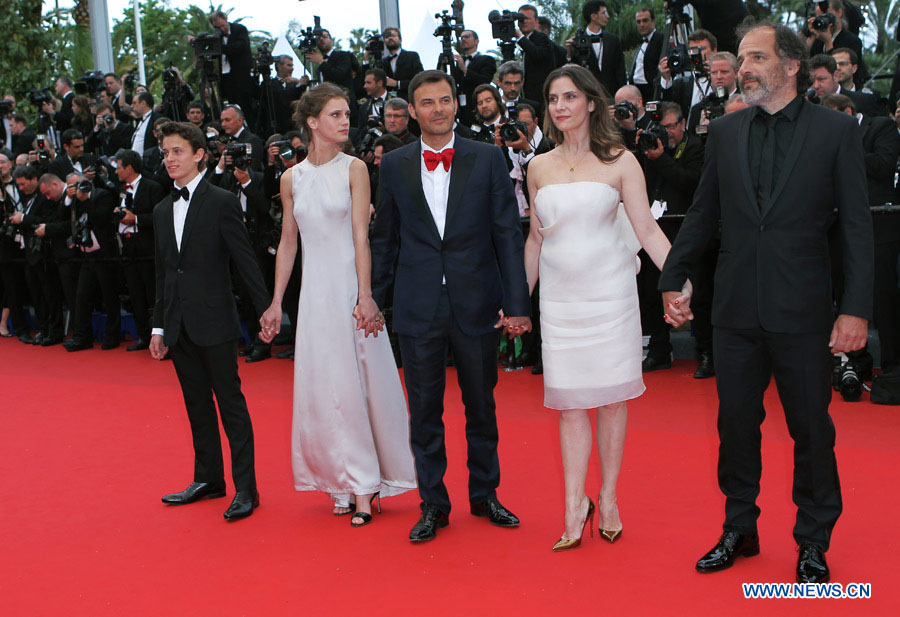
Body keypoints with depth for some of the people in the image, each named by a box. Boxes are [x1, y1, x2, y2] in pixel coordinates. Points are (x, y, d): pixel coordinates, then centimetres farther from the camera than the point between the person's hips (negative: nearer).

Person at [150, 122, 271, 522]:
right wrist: (159, 326, 14)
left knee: (231, 404, -2)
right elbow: (162, 273, 17)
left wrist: (268, 312, -11)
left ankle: (246, 488, 4)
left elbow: (245, 261, -8)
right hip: (179, 326, 6)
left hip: (214, 322, -6)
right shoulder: (162, 210, 14)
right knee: (197, 404, 14)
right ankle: (208, 479, 25)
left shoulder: (222, 202, -6)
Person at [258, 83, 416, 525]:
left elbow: (361, 237, -9)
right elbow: (288, 243, 13)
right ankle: (347, 481, 16)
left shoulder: (354, 169, -2)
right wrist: (276, 303, 11)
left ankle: (364, 487, 9)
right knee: (322, 386, 4)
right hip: (315, 291, 4)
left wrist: (365, 297, -17)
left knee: (359, 382, 0)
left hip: (351, 286, -3)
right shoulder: (292, 178, 9)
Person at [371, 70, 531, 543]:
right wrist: (373, 298, 7)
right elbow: (384, 239, 10)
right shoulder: (393, 166, 5)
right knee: (424, 410, 7)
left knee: (481, 406, 12)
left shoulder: (488, 159, 1)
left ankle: (485, 495, 30)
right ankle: (433, 504, 21)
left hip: (475, 305, 0)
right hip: (418, 308, 1)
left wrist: (516, 303, -6)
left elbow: (508, 234, -1)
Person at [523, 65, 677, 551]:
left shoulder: (619, 162, -1)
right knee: (569, 400, 2)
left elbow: (647, 229, -5)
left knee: (612, 395, 2)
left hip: (609, 291, -2)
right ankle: (574, 507, 6)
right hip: (560, 296, 3)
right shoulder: (539, 168, 9)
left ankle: (608, 498, 15)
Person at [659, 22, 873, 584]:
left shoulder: (837, 130, -1)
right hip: (736, 310, 3)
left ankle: (813, 543, 25)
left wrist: (857, 308, -12)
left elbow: (857, 224, -5)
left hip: (802, 311, -3)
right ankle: (740, 531, 28)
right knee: (736, 424, 11)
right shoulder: (725, 132, 7)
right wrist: (673, 280, 9)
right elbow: (703, 215, 13)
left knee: (812, 429, 8)